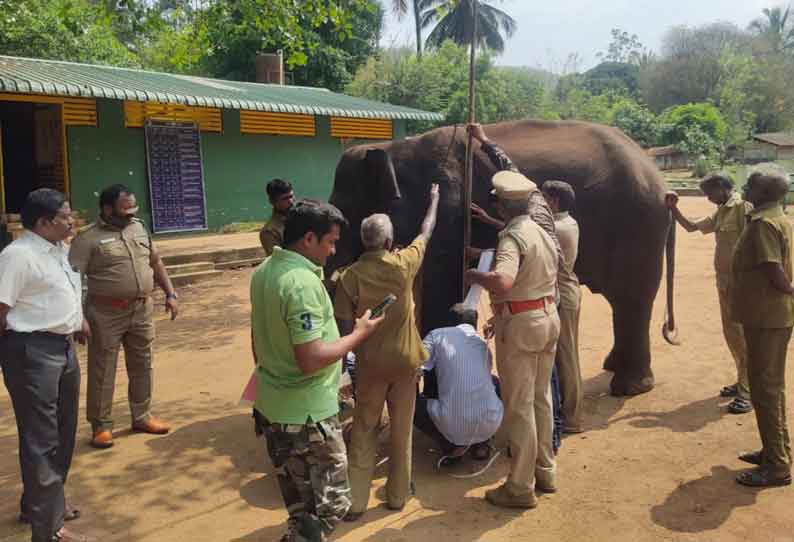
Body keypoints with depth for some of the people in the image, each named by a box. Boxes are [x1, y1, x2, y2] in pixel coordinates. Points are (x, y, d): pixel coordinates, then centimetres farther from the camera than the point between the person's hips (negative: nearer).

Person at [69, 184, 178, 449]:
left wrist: (170, 294, 10)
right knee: (102, 371, 4)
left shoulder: (139, 228, 8)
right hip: (106, 313, -6)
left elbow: (155, 262, 17)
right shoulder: (88, 238, -11)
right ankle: (101, 425, 18)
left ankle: (142, 416, 29)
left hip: (142, 310, 6)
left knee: (142, 366, 14)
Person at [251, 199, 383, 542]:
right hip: (306, 414, -9)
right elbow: (310, 360, -28)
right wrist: (359, 334, -16)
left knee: (300, 503, 23)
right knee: (331, 503, 6)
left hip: (271, 406, 9)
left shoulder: (263, 272, 4)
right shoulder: (303, 283, -25)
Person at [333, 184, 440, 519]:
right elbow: (427, 231, 7)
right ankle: (397, 495, 25)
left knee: (364, 430, 11)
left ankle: (356, 502, 13)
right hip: (405, 359, 1)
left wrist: (352, 356, 4)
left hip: (370, 363, 0)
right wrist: (434, 199, 24)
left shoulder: (350, 276, -12)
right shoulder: (403, 264, -10)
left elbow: (345, 326, -10)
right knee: (401, 429, 13)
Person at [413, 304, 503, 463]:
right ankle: (481, 444, 20)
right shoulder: (483, 344, 20)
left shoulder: (437, 335, 8)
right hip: (490, 425, 4)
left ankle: (451, 445, 8)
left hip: (453, 426, -4)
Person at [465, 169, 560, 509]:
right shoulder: (543, 233, 11)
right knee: (541, 399, 19)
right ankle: (545, 471, 32)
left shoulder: (512, 238, -18)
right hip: (549, 317, 9)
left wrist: (473, 275, -18)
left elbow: (502, 281, -38)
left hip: (520, 326, -9)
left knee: (519, 406, 0)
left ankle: (521, 488, 10)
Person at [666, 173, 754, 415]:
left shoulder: (744, 207, -13)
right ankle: (742, 382, 27)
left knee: (740, 334, -7)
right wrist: (673, 208, 10)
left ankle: (748, 392, -1)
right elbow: (691, 226, 24)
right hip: (725, 281, 9)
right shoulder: (721, 213, 14)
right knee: (731, 333, 15)